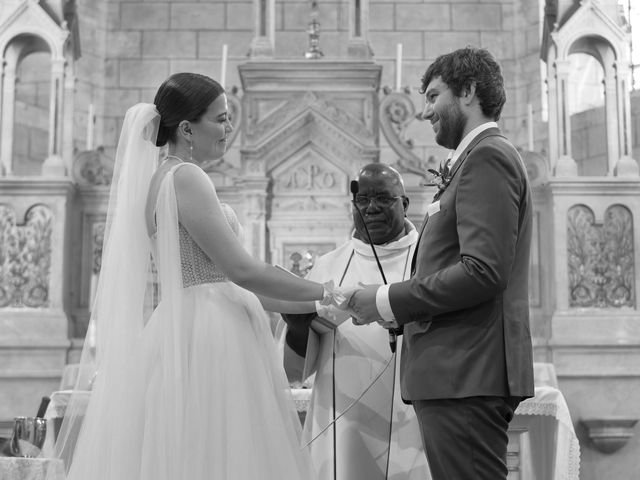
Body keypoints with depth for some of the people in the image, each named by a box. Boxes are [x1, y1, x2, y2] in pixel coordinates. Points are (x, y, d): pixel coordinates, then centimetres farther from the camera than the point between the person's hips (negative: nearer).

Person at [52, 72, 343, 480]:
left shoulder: (161, 179, 18)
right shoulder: (184, 177, -11)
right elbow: (241, 270, -16)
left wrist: (310, 306, 19)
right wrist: (324, 294, -5)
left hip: (190, 335, 9)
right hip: (206, 342, -9)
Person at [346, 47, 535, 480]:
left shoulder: (488, 155, -9)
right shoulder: (482, 156, 21)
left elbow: (483, 272, -20)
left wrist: (387, 302, -12)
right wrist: (398, 309, 8)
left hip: (467, 375, -10)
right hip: (458, 371, 10)